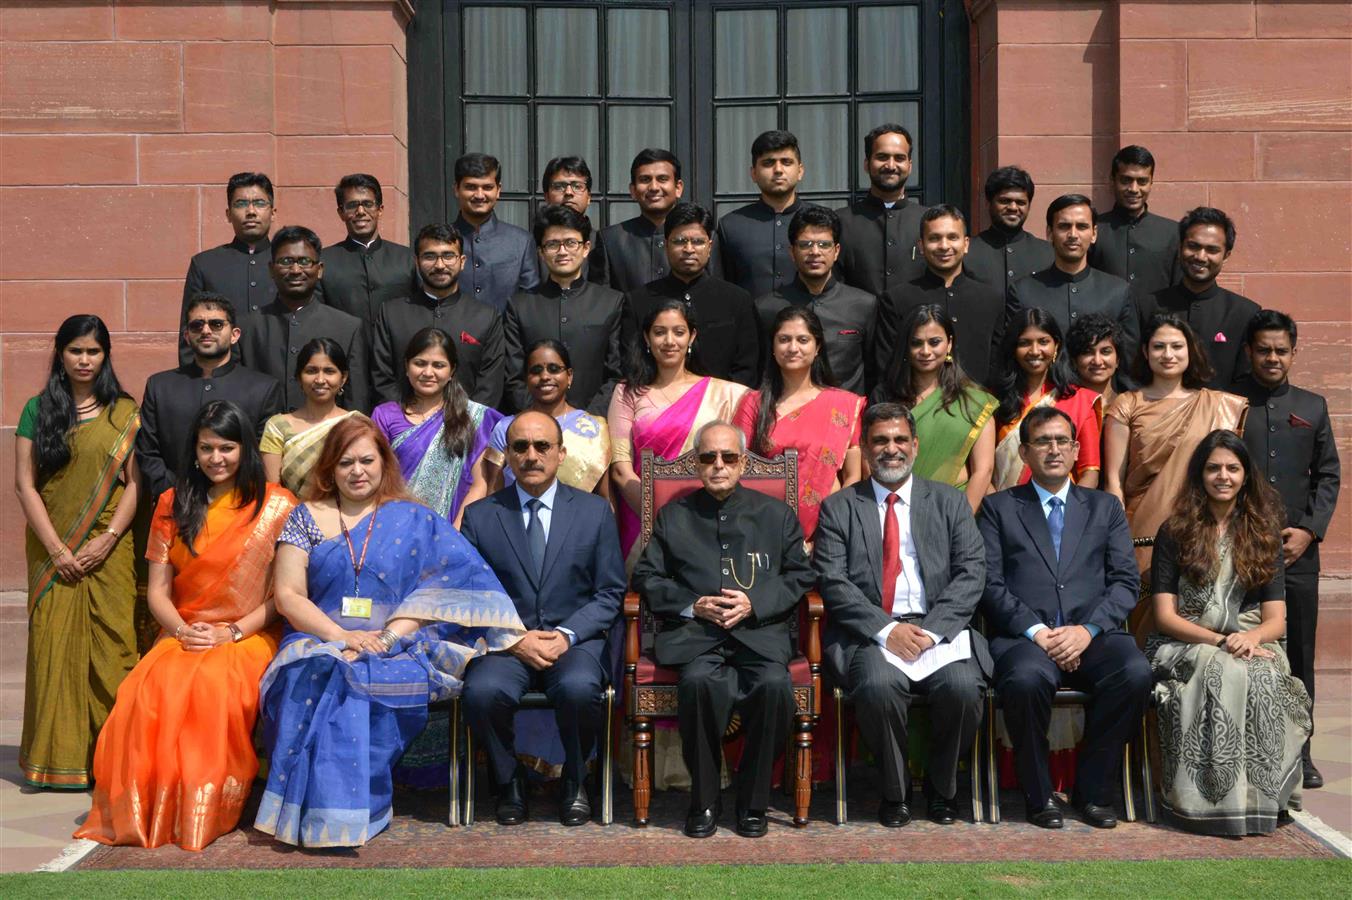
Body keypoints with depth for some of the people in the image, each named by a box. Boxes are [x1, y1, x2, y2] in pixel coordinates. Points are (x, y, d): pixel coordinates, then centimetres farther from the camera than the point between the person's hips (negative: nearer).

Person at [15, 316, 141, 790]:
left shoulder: (124, 413, 6)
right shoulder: (38, 410, 6)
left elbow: (134, 483, 2)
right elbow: (25, 485, 2)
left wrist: (105, 541, -10)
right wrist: (57, 549, -7)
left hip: (109, 552, 0)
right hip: (53, 552, 1)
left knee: (111, 647, -3)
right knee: (55, 648, 1)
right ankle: (57, 759, 9)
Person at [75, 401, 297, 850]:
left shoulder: (276, 506, 4)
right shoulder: (173, 504, 14)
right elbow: (158, 590, 11)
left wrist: (231, 632, -12)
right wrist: (182, 630, -9)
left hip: (249, 637, -3)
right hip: (182, 636, 3)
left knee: (212, 685, -36)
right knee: (149, 689, -31)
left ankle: (203, 812, -22)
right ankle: (144, 810, -20)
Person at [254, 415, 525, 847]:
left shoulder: (414, 520, 11)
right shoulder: (306, 518, 14)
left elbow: (443, 586, -1)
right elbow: (288, 595, 5)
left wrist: (387, 638, -16)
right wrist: (341, 636, -12)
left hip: (397, 648, -1)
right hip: (319, 641, 1)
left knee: (364, 685, -35)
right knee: (317, 679, -34)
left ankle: (347, 815, -26)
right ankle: (324, 818, -28)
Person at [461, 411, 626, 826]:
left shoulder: (595, 511, 9)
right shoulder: (480, 516, 9)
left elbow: (610, 593, 5)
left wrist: (567, 635, -11)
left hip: (574, 640, 0)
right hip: (503, 642, 1)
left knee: (578, 687, -34)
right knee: (482, 691, -32)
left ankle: (575, 782, -3)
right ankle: (509, 783, -2)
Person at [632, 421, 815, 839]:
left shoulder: (777, 514, 19)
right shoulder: (673, 516, 19)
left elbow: (800, 576, 12)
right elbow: (646, 577, 12)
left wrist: (754, 602, -6)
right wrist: (693, 605, -5)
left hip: (758, 629, 0)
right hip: (693, 631, 0)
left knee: (774, 684, -32)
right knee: (699, 682, -34)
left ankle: (753, 802, -13)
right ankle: (704, 800, -17)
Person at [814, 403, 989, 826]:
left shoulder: (949, 502, 15)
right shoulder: (838, 508, 11)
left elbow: (971, 572, 4)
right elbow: (833, 583, 0)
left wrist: (932, 629, -12)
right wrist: (886, 629, -15)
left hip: (940, 628, 1)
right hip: (870, 633, -1)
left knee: (963, 687, -29)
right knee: (878, 686, -33)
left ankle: (941, 788, 0)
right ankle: (895, 791, -6)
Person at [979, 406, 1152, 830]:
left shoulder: (1105, 508, 20)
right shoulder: (998, 508, 14)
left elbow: (1126, 581, 9)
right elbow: (990, 584, 3)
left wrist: (1088, 629, -9)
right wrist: (1036, 631, -12)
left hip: (1092, 634, 2)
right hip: (1023, 635, -2)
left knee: (1135, 673, -30)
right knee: (1025, 679, -36)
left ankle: (1093, 790, -10)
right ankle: (1039, 795, -13)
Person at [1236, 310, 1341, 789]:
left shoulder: (1312, 406, 12)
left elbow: (1328, 475, 12)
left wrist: (1310, 530, -1)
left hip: (1297, 550, 3)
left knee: (1298, 652, 6)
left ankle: (1298, 751, 15)